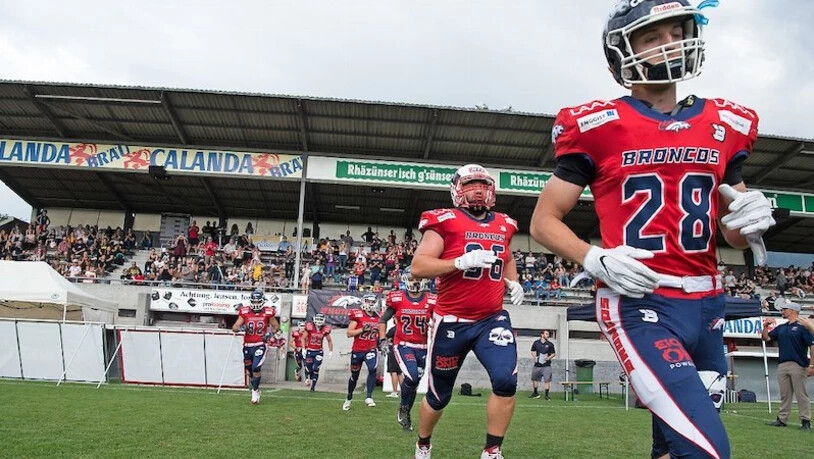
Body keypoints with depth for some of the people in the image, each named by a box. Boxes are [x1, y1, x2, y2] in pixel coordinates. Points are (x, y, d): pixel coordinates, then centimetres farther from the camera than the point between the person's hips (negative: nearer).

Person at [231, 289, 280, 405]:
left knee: (256, 368, -18)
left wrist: (270, 334, -9)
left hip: (260, 345, -3)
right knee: (249, 371, 13)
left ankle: (255, 391, 1)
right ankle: (256, 390, 35)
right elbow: (234, 327, -5)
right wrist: (240, 328, -26)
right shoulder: (245, 312, -2)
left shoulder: (267, 313, -3)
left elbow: (276, 327, 9)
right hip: (247, 346, 3)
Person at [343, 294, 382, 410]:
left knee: (373, 369, -26)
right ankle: (349, 398, 35)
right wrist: (363, 329, -20)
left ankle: (368, 396, -18)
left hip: (371, 350, 2)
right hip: (357, 350, -1)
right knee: (354, 376, 13)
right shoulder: (357, 315, -9)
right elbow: (349, 333, -10)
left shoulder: (378, 318, 4)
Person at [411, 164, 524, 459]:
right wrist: (462, 261, -27)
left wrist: (513, 282, 9)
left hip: (492, 319, 4)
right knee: (439, 395, 10)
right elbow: (418, 267, -17)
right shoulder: (445, 221, -9)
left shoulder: (503, 225, 8)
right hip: (452, 322, -3)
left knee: (506, 381, -18)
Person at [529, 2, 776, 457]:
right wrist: (596, 259, -18)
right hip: (640, 304, -6)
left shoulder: (727, 125, 10)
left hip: (707, 305, 6)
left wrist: (750, 219, -4)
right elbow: (544, 221, -1)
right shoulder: (596, 126, -4)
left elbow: (734, 234, 19)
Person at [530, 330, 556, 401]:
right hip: (537, 365, 2)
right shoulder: (536, 343, 4)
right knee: (534, 378, 12)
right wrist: (534, 357, -1)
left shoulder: (550, 344, 1)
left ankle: (546, 395, 1)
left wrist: (549, 357, -10)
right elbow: (533, 351, 16)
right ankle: (535, 393, 31)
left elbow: (553, 353, 7)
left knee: (547, 380, -9)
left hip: (546, 365, -2)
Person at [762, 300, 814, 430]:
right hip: (782, 365, 7)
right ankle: (782, 419, 14)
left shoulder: (802, 326, -5)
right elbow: (765, 337, 17)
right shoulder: (781, 328, 16)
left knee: (801, 394, -2)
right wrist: (766, 326, 2)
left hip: (798, 365, -7)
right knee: (784, 395, 10)